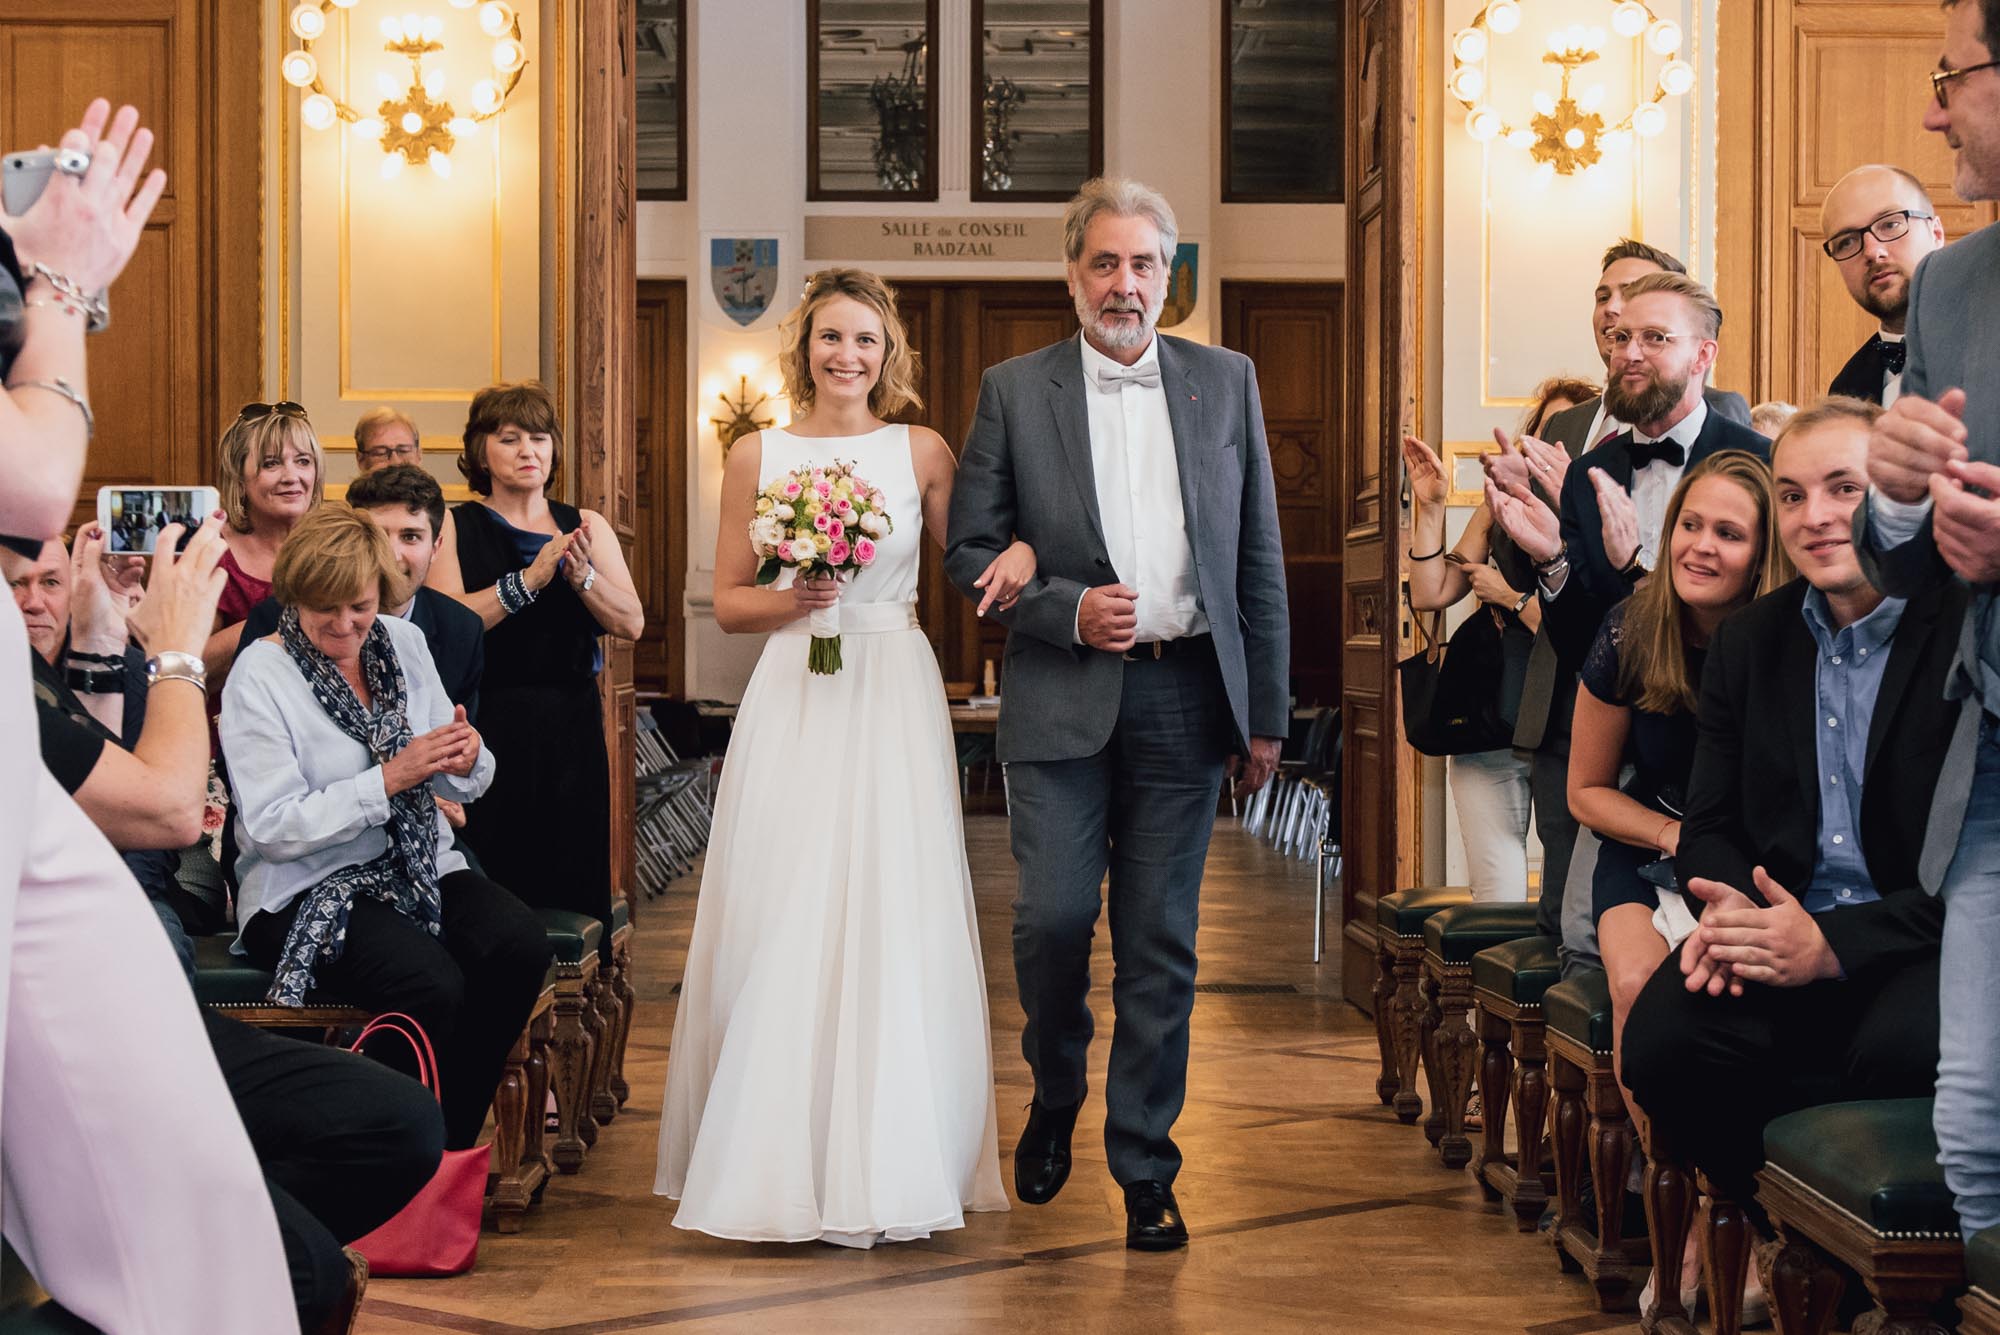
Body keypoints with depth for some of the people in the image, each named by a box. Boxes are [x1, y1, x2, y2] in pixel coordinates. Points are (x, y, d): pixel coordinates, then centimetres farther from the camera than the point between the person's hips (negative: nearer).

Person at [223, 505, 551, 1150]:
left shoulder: (403, 642, 8)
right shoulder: (260, 674, -8)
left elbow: (461, 784, 12)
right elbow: (272, 827, -16)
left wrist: (466, 761, -13)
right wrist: (389, 779, -22)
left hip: (420, 870, 6)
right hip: (306, 890, -6)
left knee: (522, 945, -23)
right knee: (431, 985, -32)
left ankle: (456, 1143, -8)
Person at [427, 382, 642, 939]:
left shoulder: (586, 527, 10)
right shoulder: (455, 527, 2)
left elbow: (631, 624, 1)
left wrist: (582, 576, -14)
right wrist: (530, 578, -17)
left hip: (571, 730, 3)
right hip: (488, 729, -3)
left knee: (575, 881, 3)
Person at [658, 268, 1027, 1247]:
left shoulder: (922, 453, 6)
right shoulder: (757, 456, 6)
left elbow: (968, 568, 10)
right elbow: (728, 603, 9)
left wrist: (1020, 554, -11)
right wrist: (791, 600, -10)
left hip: (894, 699, 0)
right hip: (794, 698, 0)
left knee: (893, 919, -3)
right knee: (782, 923, -2)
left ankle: (883, 1162, 7)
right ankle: (778, 1159, 8)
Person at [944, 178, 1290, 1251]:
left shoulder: (1226, 383, 8)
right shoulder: (1014, 390, 3)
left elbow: (1259, 557, 9)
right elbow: (969, 551, 3)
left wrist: (1266, 712, 7)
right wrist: (1069, 609, -13)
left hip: (1185, 698, 1)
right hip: (1062, 700, -1)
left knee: (1161, 940, 3)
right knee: (1053, 917, -5)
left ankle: (1144, 1166, 14)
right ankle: (1054, 1100, 24)